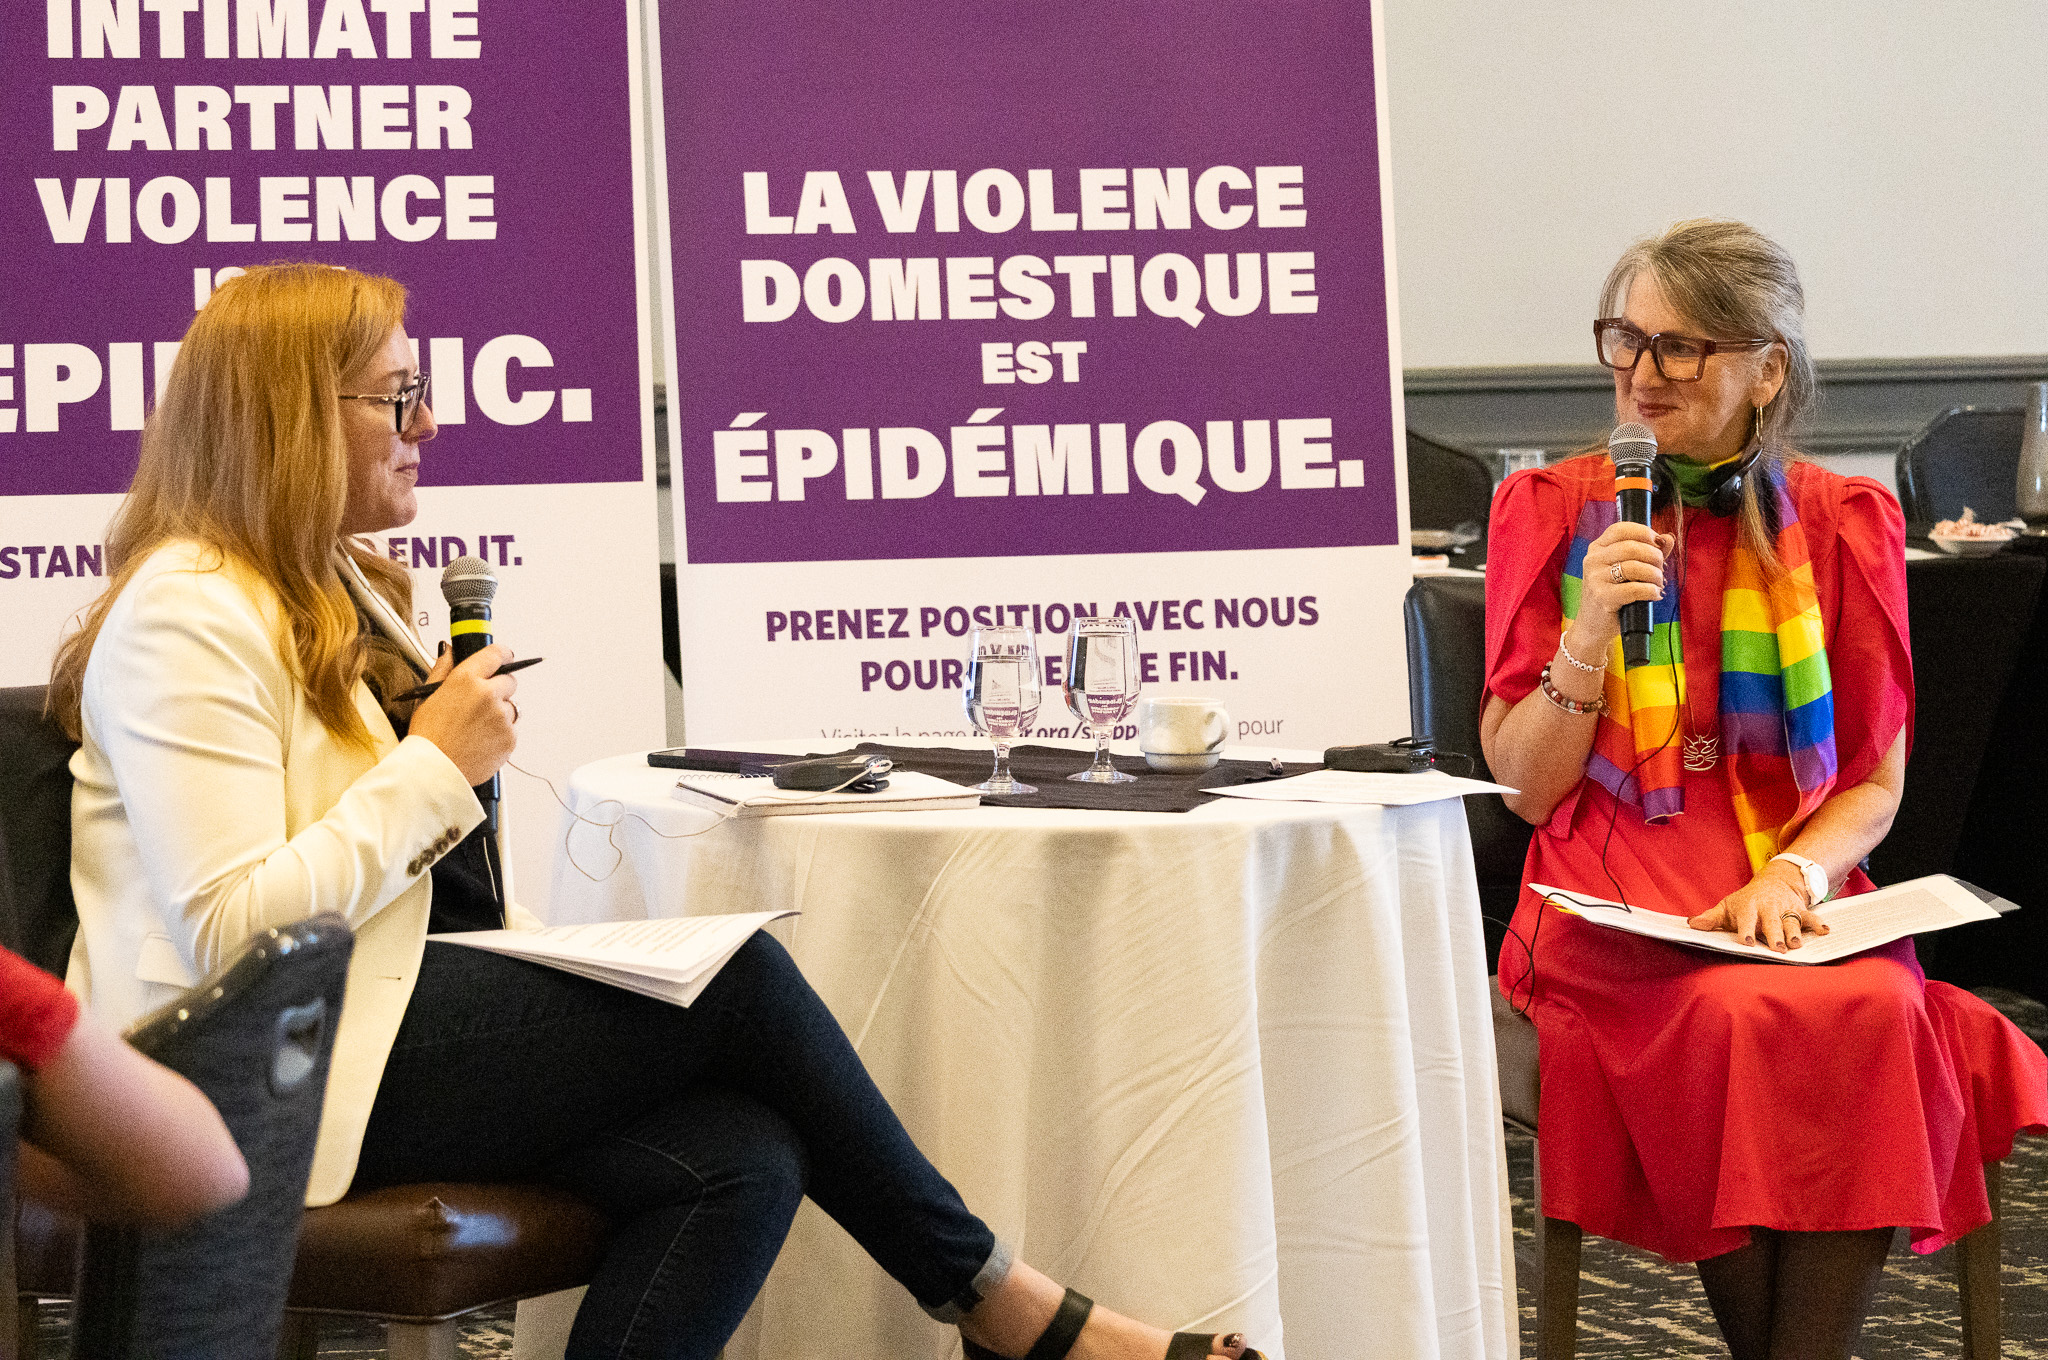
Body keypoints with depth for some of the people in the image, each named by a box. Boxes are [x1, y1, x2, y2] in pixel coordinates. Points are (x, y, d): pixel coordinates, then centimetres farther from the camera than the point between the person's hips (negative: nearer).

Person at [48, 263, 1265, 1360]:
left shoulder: (340, 590, 19)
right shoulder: (187, 615, -11)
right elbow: (235, 931, -22)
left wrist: (561, 958, 3)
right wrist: (436, 764, -16)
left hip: (402, 1013, 9)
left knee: (742, 1157, -17)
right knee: (738, 977, -14)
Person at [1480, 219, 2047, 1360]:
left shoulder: (1845, 524, 8)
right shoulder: (1556, 513, 4)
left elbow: (1875, 783, 10)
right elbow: (1527, 790, 2)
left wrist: (1795, 873, -11)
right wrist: (1590, 630, -14)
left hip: (1796, 901, 1)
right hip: (1614, 909, -1)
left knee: (1876, 1012, -31)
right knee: (1737, 1016, -32)